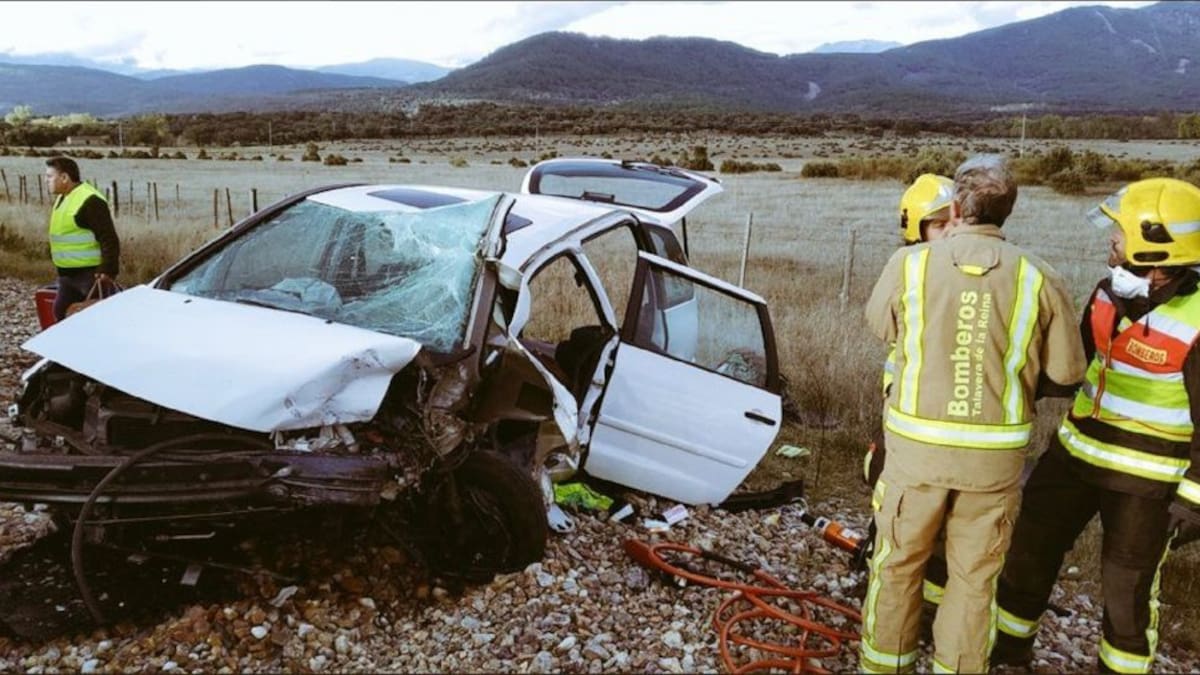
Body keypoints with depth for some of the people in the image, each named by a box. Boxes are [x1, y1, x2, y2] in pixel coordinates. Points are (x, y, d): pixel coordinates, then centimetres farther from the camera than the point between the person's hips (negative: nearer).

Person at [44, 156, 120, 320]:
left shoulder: (90, 201, -19)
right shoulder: (63, 198, 13)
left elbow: (109, 240, -23)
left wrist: (108, 271, -28)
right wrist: (62, 272, 24)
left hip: (89, 274, -10)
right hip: (67, 275, 10)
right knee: (60, 313, 18)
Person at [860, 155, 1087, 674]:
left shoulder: (910, 263, -10)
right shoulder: (1038, 278, -9)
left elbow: (879, 323, 9)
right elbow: (1067, 371, -3)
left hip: (916, 444, 0)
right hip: (995, 453, 0)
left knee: (897, 563, 18)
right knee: (974, 575, 17)